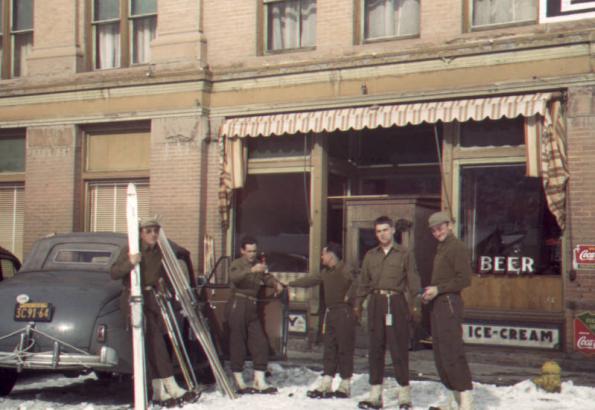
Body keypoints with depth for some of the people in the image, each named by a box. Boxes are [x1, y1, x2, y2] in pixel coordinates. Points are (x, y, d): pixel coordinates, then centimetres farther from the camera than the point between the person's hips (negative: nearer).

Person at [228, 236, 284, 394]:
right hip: (239, 305, -7)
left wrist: (276, 284, 3)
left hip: (253, 307, 7)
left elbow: (267, 278, 26)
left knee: (260, 343, 1)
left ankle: (259, 382, 4)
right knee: (238, 342, -4)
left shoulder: (259, 265, 20)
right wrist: (252, 270, -38)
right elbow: (234, 277, -22)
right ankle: (239, 382, 1)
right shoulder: (237, 264, -2)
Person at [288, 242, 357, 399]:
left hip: (344, 312, -9)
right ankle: (326, 385, 9)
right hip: (330, 312, 9)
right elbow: (310, 280, 27)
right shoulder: (326, 272, 17)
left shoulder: (345, 269, -11)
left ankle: (345, 385, 3)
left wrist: (348, 297, -19)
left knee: (345, 349, -3)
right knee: (329, 348, 7)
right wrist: (290, 284, 30)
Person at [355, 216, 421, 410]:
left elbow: (413, 282, 2)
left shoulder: (405, 254, 4)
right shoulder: (370, 255, 14)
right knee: (375, 349, 5)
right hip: (376, 303, 4)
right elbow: (364, 282, 18)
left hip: (396, 303, -3)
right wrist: (358, 304, 14)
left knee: (399, 348, -4)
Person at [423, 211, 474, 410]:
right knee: (440, 354, 9)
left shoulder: (457, 247, -6)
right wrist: (430, 292, 7)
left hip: (449, 303, -10)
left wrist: (438, 289, -14)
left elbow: (464, 279, -14)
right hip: (437, 304, 10)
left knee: (451, 352, -13)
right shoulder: (440, 249, 23)